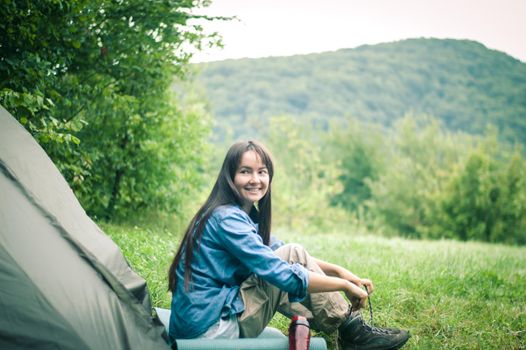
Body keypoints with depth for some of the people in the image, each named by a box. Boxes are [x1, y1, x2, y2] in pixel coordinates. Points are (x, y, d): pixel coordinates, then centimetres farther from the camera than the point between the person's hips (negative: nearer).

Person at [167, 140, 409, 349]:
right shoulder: (226, 218, -17)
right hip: (208, 328, -10)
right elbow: (282, 273, -23)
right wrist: (345, 285, -15)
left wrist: (338, 270, 2)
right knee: (294, 254, -11)